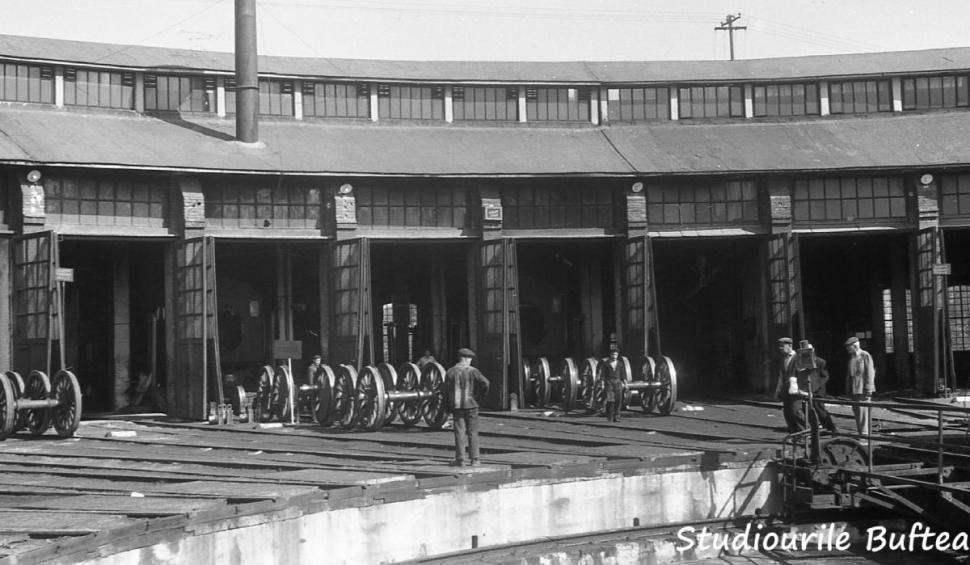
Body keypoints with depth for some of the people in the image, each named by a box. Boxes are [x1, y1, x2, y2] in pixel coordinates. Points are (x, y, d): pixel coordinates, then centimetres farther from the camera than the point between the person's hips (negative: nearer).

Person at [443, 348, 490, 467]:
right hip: (470, 404, -2)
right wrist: (482, 393, 4)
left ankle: (460, 459, 0)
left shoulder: (450, 372, 4)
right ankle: (474, 459, 4)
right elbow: (485, 382, -16)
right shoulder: (472, 371, -4)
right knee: (472, 432, 5)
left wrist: (448, 408, 8)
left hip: (456, 405, 2)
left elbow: (447, 391, 3)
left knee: (459, 432, 3)